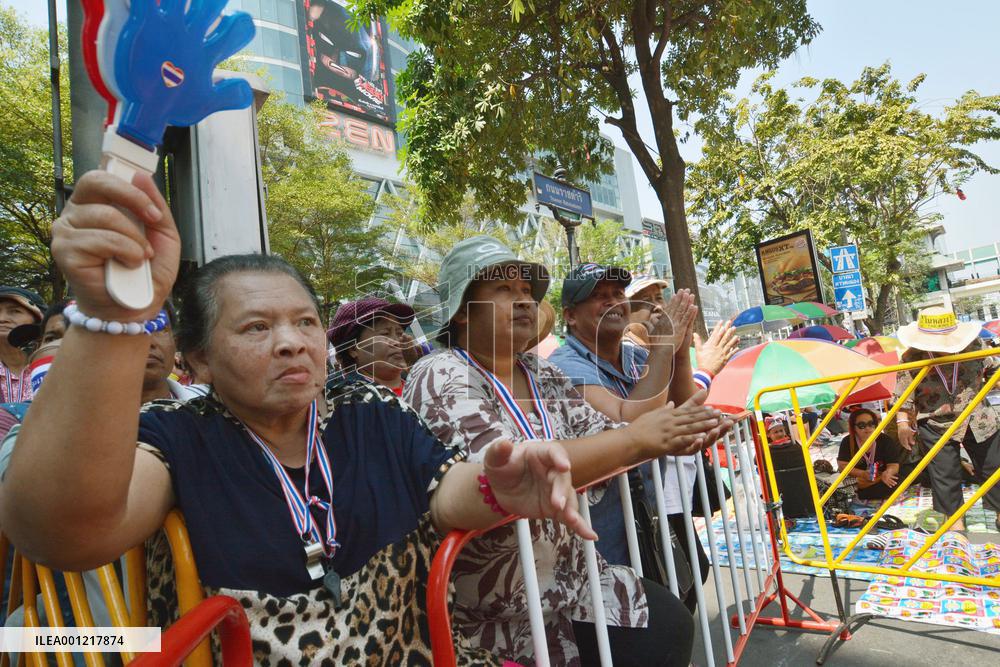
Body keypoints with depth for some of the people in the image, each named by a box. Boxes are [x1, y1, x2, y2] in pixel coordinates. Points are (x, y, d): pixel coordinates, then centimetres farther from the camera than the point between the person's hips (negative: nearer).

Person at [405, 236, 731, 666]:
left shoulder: (543, 376, 5)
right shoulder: (440, 379, -17)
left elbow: (603, 440, 6)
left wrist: (674, 437, -13)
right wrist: (637, 438, -28)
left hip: (567, 573, 6)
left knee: (669, 624, -3)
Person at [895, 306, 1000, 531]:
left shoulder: (973, 345, -8)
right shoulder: (911, 359, -16)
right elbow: (903, 395, -10)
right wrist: (903, 424, -14)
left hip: (979, 420, 3)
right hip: (935, 426, -2)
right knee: (945, 475, 5)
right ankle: (954, 518, 24)